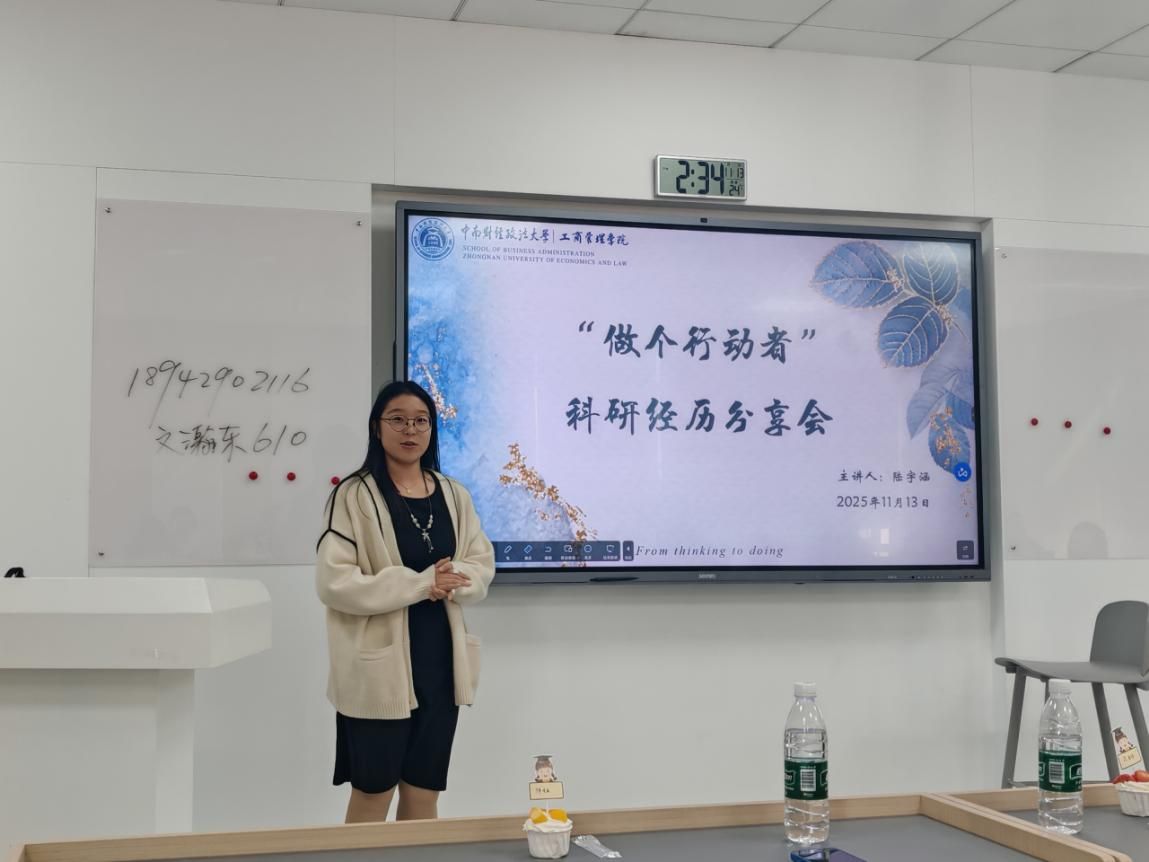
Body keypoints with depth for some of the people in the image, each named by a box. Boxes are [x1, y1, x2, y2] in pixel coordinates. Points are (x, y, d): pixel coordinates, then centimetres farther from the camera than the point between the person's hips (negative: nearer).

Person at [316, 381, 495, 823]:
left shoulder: (454, 495, 9)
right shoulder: (354, 496, -9)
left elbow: (483, 565, 10)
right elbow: (334, 583, -16)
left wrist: (452, 579, -12)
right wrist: (419, 583, -18)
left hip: (439, 661, 5)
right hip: (379, 665, -5)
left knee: (424, 793, 14)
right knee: (372, 793, 5)